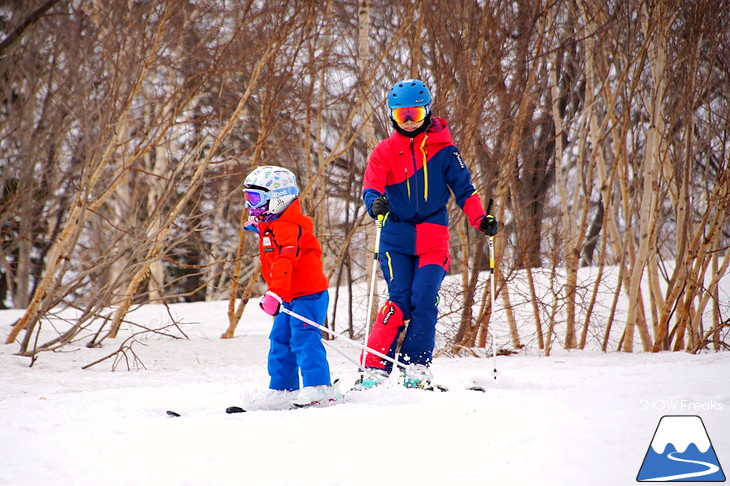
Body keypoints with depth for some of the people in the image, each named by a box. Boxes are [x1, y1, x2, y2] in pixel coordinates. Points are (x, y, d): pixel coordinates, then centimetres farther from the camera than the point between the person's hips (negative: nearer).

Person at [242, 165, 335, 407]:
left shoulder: (287, 228, -19)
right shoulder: (269, 227, 16)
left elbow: (284, 262, -34)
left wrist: (276, 293, -44)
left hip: (308, 295, -11)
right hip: (291, 297, 11)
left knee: (304, 338, -19)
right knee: (280, 341, 13)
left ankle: (318, 388, -24)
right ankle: (281, 390, 21)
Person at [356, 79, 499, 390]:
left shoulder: (443, 149, 4)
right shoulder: (384, 152, 5)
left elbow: (463, 188, 4)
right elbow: (371, 188, -7)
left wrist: (481, 219, -11)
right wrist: (376, 203, -31)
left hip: (433, 238, 0)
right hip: (395, 239, 0)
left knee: (424, 300, -13)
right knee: (399, 301, -11)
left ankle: (415, 368, -4)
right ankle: (374, 369, -9)